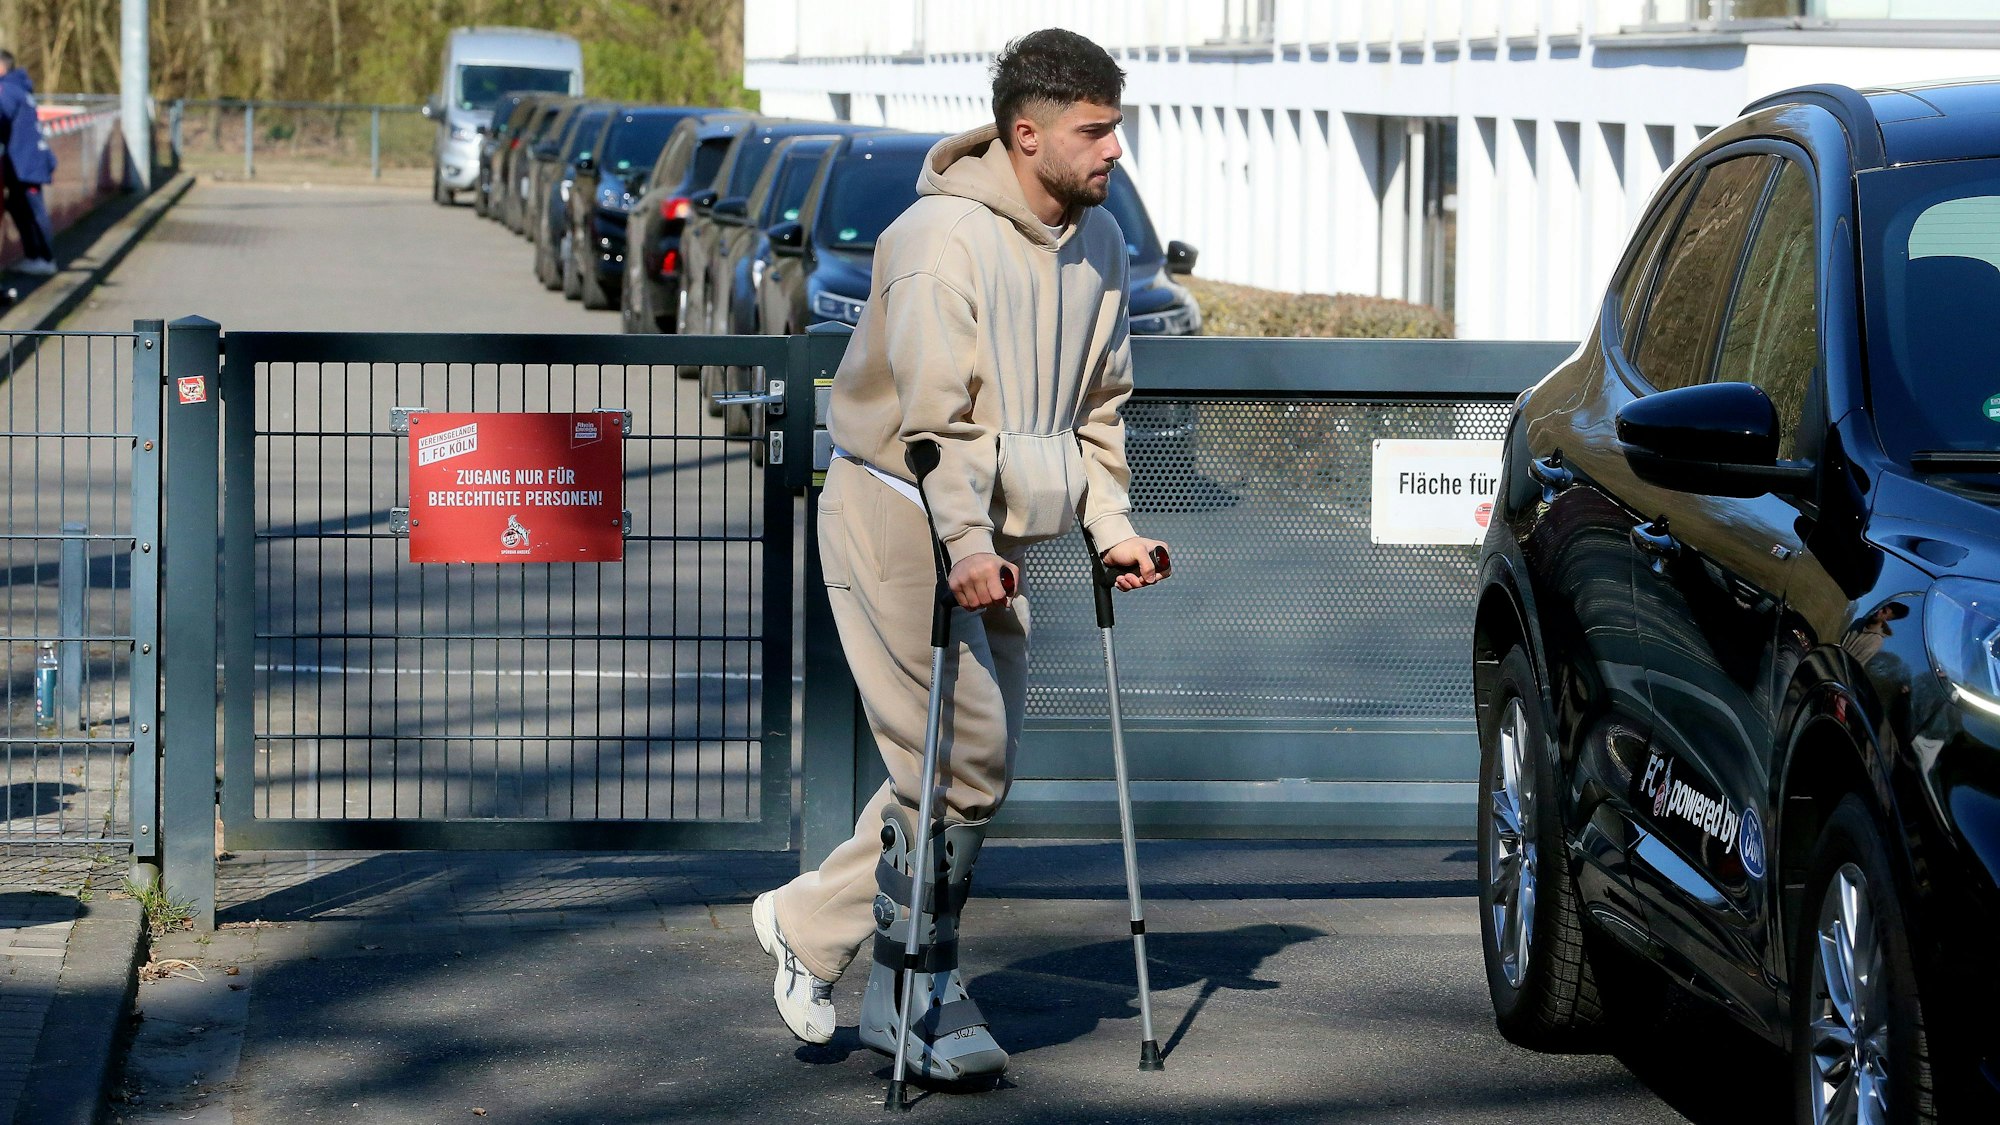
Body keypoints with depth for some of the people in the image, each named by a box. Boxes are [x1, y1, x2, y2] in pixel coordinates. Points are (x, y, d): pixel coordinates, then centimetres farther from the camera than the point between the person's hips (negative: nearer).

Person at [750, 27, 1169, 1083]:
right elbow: (936, 407, -23)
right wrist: (964, 541, -29)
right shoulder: (944, 237, -18)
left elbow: (1096, 403, 15)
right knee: (958, 759, -11)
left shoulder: (1098, 243, 8)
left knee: (980, 766, 7)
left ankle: (810, 922, 19)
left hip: (992, 533, 8)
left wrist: (1112, 524, 4)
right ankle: (920, 997, 1)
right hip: (899, 516, -8)